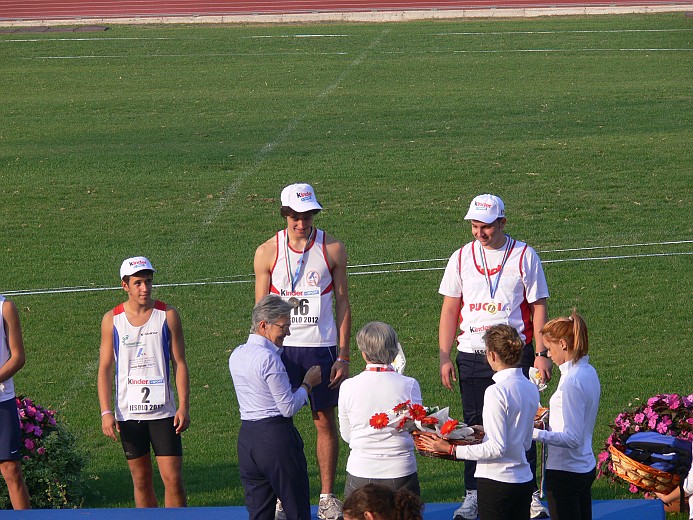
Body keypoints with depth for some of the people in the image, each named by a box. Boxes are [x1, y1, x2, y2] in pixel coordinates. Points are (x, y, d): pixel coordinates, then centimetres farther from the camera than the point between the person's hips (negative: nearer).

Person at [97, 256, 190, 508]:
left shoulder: (168, 315, 1)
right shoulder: (112, 320, 3)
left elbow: (179, 364, 2)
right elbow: (105, 369, 4)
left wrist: (184, 406, -7)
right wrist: (106, 412, -5)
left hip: (163, 411, -1)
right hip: (127, 412, 1)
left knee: (173, 478, -7)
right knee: (141, 481, 7)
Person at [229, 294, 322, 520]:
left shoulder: (236, 355, 9)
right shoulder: (268, 358, -17)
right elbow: (288, 408, -14)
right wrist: (307, 384, 2)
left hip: (246, 436, 8)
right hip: (276, 435, -8)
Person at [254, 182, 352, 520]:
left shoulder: (332, 249, 0)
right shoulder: (267, 252, 0)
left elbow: (342, 305, 4)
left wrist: (343, 356, -1)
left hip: (322, 347, 0)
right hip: (281, 348, 0)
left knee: (326, 421, 4)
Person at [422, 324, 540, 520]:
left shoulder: (497, 392, -18)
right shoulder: (531, 388, 6)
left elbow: (497, 448, -19)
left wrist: (452, 449, -15)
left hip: (496, 482, -8)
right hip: (524, 481, 8)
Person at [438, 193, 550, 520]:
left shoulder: (523, 256, -1)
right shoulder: (462, 258, 6)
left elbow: (538, 307, 2)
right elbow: (450, 309, 9)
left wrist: (541, 354, -5)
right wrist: (444, 357, 4)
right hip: (471, 355, 2)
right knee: (474, 425, 5)